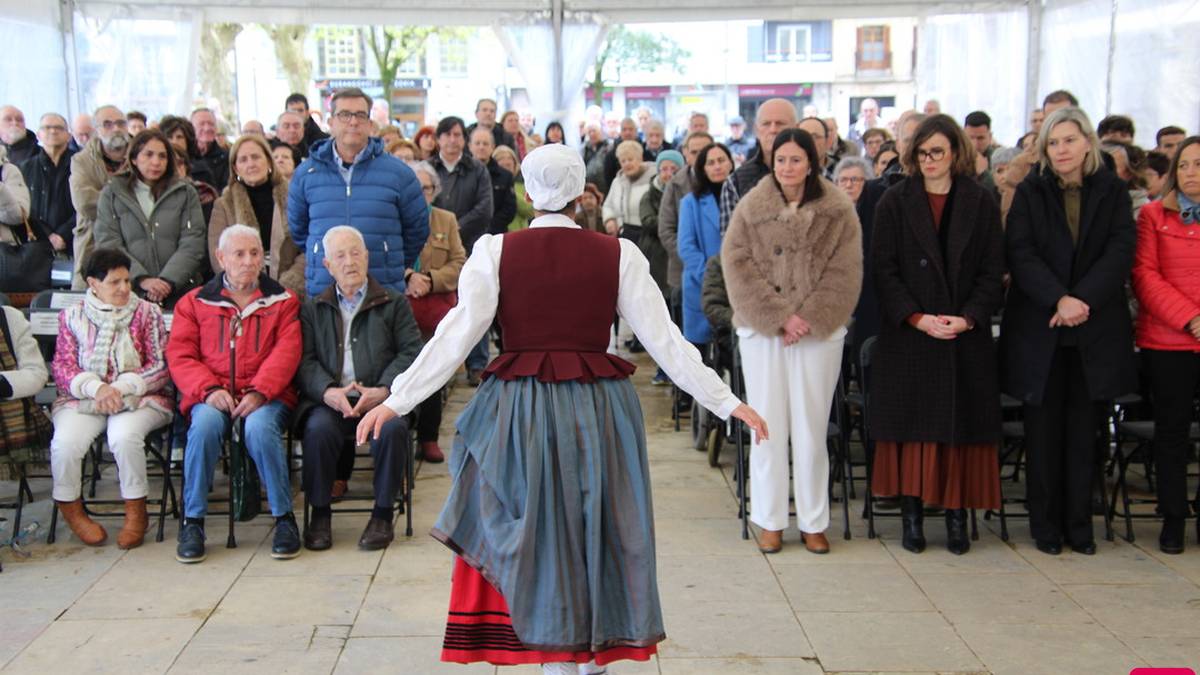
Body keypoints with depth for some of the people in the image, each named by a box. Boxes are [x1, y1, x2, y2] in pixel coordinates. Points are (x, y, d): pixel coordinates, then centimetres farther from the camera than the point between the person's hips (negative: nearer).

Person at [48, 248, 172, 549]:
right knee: (66, 441, -28)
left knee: (124, 436, -34)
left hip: (140, 398, -1)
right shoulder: (72, 316, 10)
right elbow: (62, 368, 3)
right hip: (83, 398, 2)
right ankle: (70, 508, -2)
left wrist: (120, 388, -15)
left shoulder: (146, 312, 7)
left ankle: (136, 511, -14)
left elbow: (160, 367, 0)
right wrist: (97, 388, -17)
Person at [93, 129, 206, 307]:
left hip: (179, 291, 0)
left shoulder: (186, 193, 11)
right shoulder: (112, 193, 10)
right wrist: (142, 279, -13)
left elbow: (192, 244, 1)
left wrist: (168, 281, -13)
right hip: (129, 291, 0)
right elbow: (108, 244, 0)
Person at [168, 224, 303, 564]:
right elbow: (179, 355, 7)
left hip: (266, 395, -1)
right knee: (205, 424, -33)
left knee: (260, 427, -34)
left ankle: (284, 518, -19)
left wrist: (258, 392, -16)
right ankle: (192, 521, -20)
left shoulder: (282, 301, 13)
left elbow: (287, 352, 0)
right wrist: (209, 389, -12)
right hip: (211, 396, 1)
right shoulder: (195, 302, 15)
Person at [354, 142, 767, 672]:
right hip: (598, 410, 1)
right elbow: (663, 339, -2)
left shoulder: (495, 251, -3)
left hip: (519, 412, -1)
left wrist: (397, 400, -6)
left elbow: (457, 334, -9)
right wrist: (725, 402, 4)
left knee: (535, 537, 10)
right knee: (594, 532, 16)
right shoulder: (618, 255, -1)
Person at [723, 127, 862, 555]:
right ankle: (770, 520, 13)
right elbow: (737, 264, -4)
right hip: (762, 330, 0)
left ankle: (813, 522, 15)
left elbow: (844, 273, -1)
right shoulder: (751, 207, 3)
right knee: (768, 426, 3)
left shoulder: (838, 211, 2)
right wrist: (778, 316, -12)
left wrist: (809, 319, -11)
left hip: (819, 332, 0)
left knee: (811, 428, 3)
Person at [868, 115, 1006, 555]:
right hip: (907, 334, -1)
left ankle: (957, 515, 10)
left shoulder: (981, 203, 6)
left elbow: (993, 272, 2)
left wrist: (968, 318, -13)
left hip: (967, 336, 1)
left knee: (961, 426, 3)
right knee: (913, 427, 1)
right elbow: (883, 270, -3)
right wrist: (917, 317, -14)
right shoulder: (895, 202, 3)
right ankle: (911, 513, 8)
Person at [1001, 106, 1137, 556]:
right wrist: (1058, 299, -18)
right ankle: (1045, 523, 12)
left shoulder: (1113, 193, 8)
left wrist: (1083, 300, -16)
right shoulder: (1029, 194, 6)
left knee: (1084, 430, 4)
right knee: (1043, 429, 3)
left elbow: (1120, 253, -3)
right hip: (1038, 329, 0)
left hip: (1096, 330, 1)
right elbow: (1020, 254, -5)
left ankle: (1079, 523, 13)